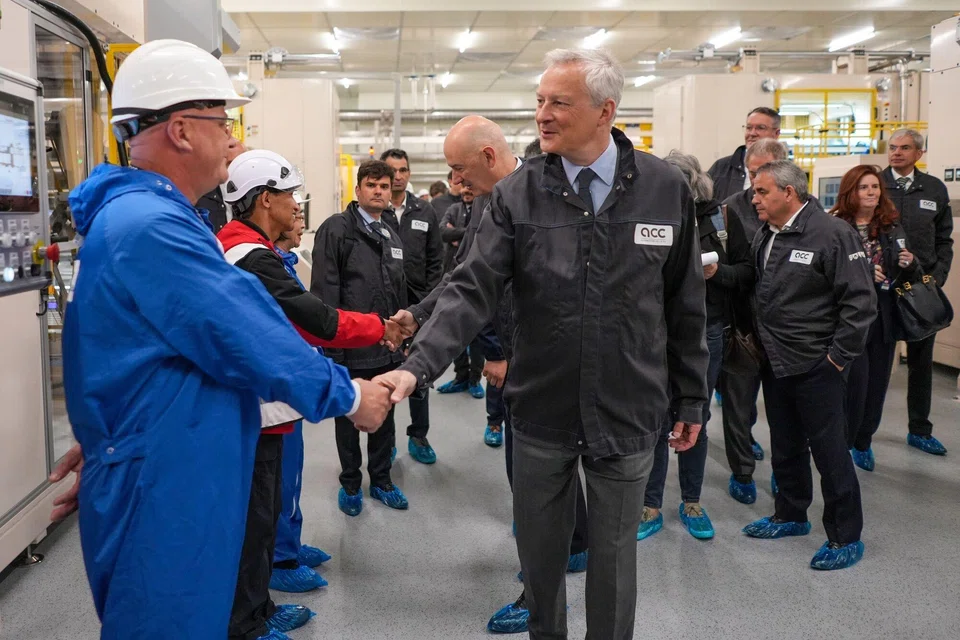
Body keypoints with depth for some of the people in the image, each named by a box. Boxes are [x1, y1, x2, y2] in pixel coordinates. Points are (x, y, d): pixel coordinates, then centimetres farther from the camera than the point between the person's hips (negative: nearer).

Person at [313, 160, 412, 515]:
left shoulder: (392, 236, 15)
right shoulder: (336, 228, -8)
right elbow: (325, 289, -13)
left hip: (388, 346, 6)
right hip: (350, 347, -6)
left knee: (384, 415, 15)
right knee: (349, 416, 10)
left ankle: (381, 480, 31)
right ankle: (350, 483, 26)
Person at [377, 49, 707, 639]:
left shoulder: (666, 189, -4)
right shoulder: (517, 195, -6)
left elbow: (685, 306, 2)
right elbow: (473, 290, -13)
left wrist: (691, 400, 7)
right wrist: (419, 365, -27)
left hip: (628, 413, 0)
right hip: (541, 411, 1)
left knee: (614, 557, 14)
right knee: (539, 552, 18)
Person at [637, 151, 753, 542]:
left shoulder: (721, 217, -1)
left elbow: (748, 273, 2)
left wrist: (718, 272, -16)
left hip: (707, 332, 2)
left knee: (696, 420, 14)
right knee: (657, 420, 5)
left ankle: (691, 503, 30)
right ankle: (651, 507, 20)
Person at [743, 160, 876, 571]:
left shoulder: (832, 233, -14)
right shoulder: (765, 237, 8)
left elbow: (860, 301, -16)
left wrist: (840, 355, -14)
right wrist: (757, 338, 9)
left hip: (817, 366, -7)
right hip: (775, 364, 7)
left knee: (829, 450, 2)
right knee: (786, 447, 18)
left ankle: (845, 538, 16)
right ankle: (790, 516, 35)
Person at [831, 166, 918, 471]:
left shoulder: (893, 228, 8)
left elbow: (905, 278, 16)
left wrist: (909, 265, -5)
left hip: (884, 319, 6)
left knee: (877, 384, 12)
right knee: (855, 383, -5)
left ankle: (863, 442, 30)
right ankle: (843, 444, 16)